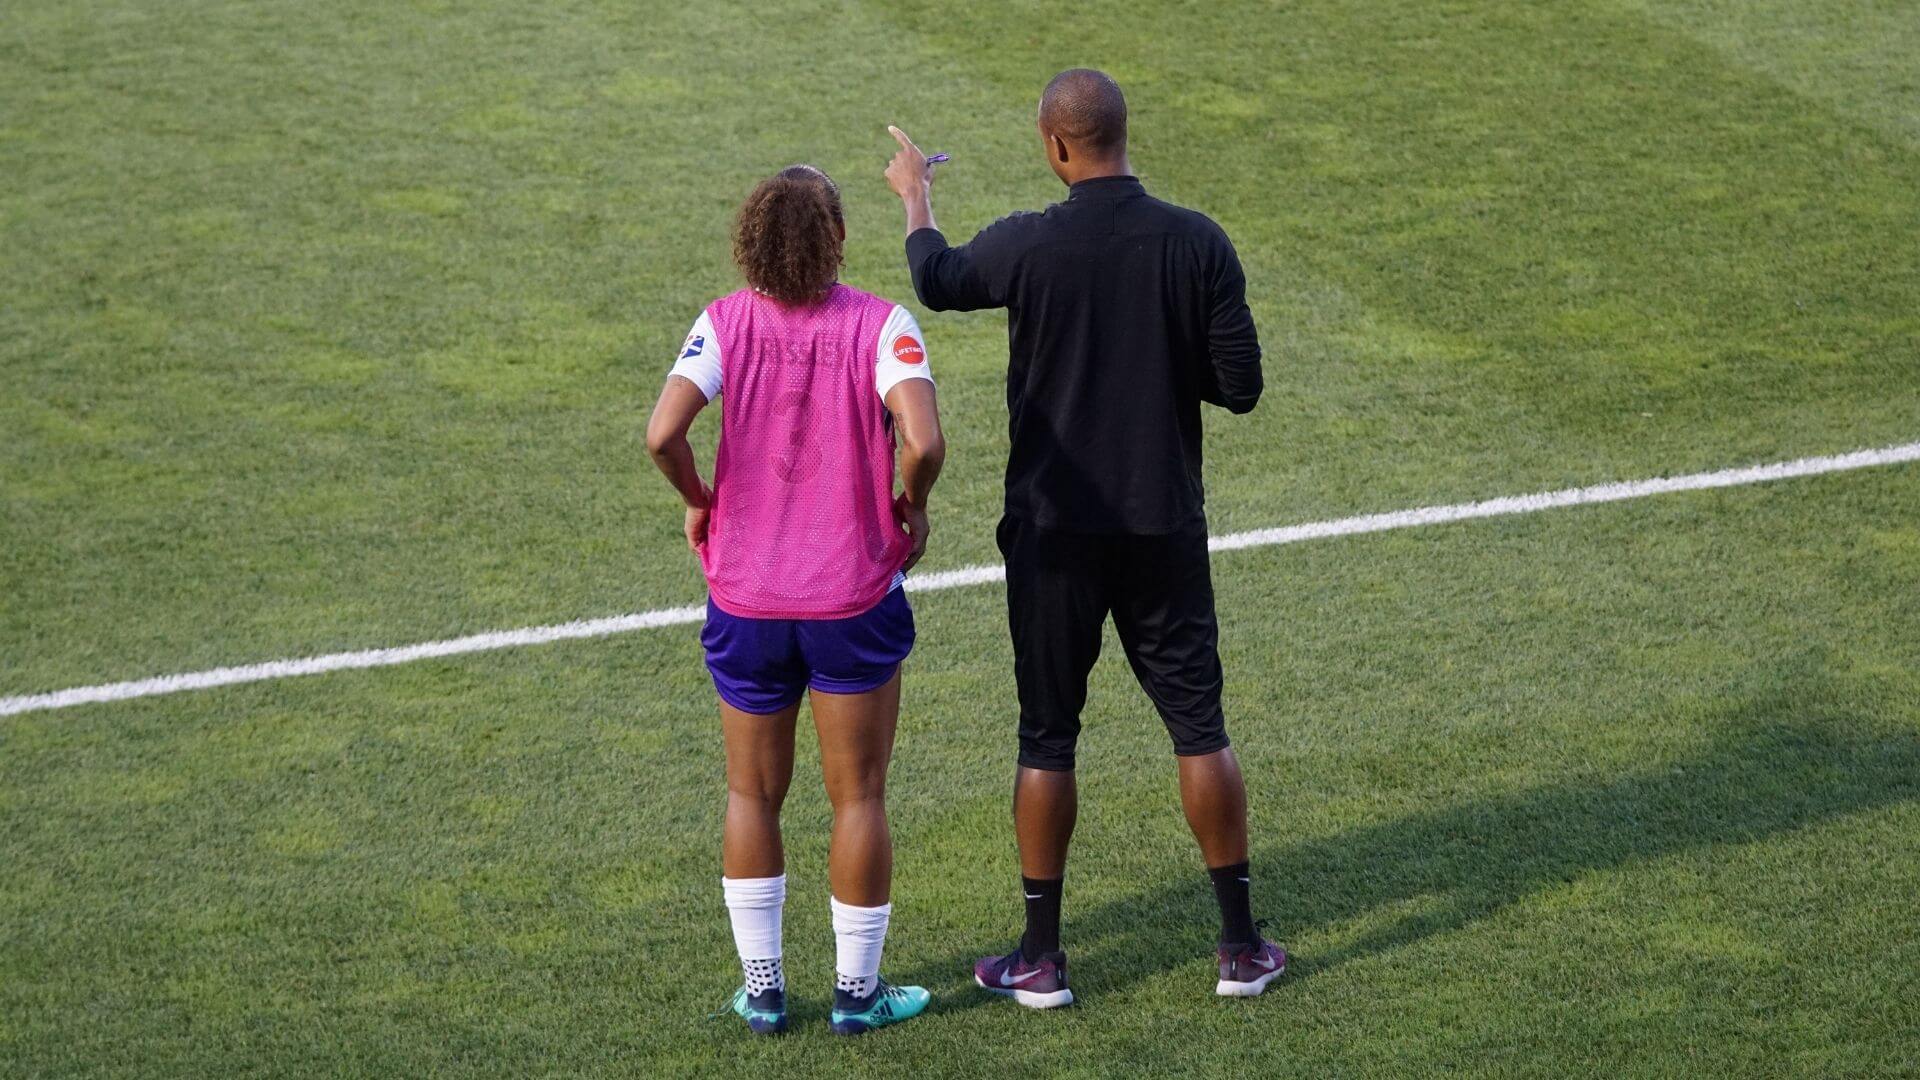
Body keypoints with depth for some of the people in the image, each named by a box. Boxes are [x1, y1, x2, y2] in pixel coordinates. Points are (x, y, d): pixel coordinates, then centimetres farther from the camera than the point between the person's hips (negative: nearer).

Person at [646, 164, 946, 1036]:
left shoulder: (725, 323, -7)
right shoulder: (880, 325, -12)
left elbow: (663, 432, -20)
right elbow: (922, 442, -25)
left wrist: (699, 501, 0)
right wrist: (912, 506, -4)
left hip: (745, 599, 2)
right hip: (856, 596, -2)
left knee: (752, 794, 16)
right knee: (858, 797, 11)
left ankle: (762, 989, 21)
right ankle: (857, 990, 18)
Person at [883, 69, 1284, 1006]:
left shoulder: (1027, 246, -12)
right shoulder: (1199, 244, -8)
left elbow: (936, 280, 10)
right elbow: (1240, 386, -5)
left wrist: (914, 196, 29)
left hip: (1054, 531, -1)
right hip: (1165, 530, 1)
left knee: (1047, 737, 9)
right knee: (1198, 726, 11)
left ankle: (1041, 957, 14)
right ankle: (1241, 947, 15)